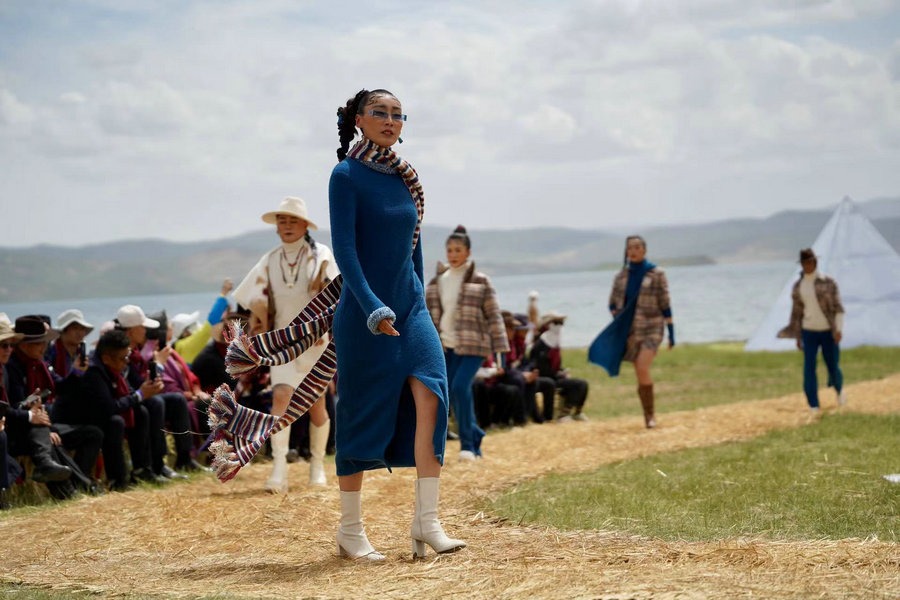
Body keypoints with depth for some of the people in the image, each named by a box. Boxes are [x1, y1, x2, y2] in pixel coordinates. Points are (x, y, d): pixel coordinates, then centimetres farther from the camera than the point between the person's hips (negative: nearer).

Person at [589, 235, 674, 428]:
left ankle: (651, 414, -8)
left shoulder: (657, 274, -3)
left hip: (651, 329, -4)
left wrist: (671, 332, -5)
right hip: (630, 331, 4)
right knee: (641, 375, 6)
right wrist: (618, 321, 0)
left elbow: (665, 305, -3)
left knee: (643, 369, -21)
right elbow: (613, 303, 17)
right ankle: (649, 416, 16)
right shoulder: (621, 276, 7)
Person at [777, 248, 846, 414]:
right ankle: (813, 407, -6)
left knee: (833, 367, 7)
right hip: (809, 332, 2)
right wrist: (797, 337, 10)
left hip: (828, 332, -2)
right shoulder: (797, 286, 3)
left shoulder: (829, 283, -7)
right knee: (809, 369, -11)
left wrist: (839, 329, -21)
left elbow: (838, 308, -8)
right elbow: (797, 313, 9)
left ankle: (839, 389, 43)